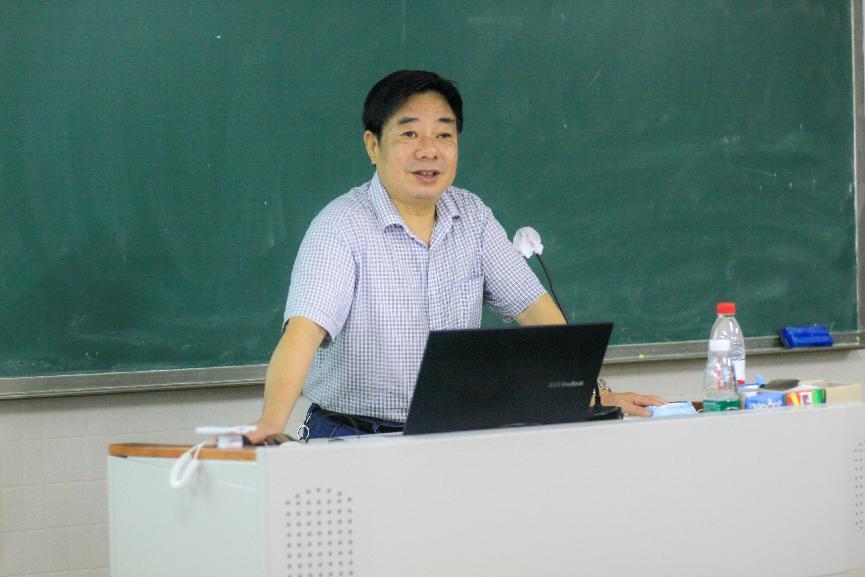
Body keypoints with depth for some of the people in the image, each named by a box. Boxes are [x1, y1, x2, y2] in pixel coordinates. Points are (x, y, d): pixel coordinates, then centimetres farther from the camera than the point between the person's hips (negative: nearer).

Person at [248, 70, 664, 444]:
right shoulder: (342, 227, -12)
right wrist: (271, 423, -41)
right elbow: (305, 328, -25)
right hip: (354, 441, -5)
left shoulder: (472, 217, 7)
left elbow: (532, 307, 7)